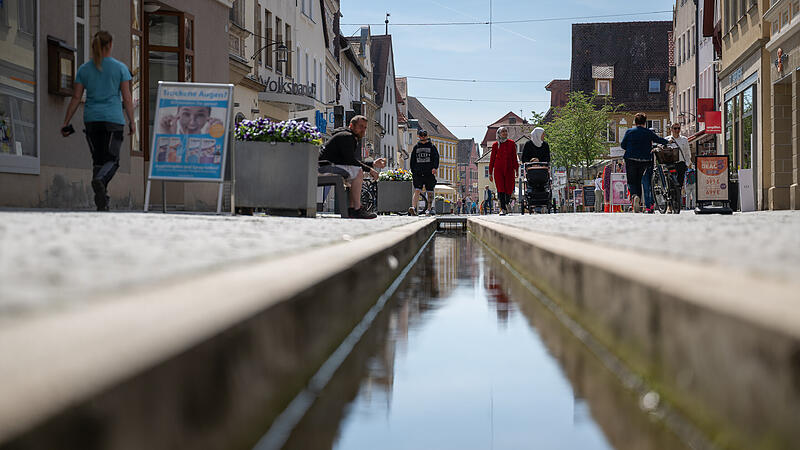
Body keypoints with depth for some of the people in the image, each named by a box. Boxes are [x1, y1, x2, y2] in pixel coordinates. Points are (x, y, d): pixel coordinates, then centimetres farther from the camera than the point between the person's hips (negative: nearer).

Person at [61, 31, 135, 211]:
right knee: (112, 159, -1)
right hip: (114, 120, -3)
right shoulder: (120, 68, 1)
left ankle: (102, 203, 5)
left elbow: (76, 98, 4)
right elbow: (127, 98, -3)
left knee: (97, 159, 10)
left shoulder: (84, 69, 8)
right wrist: (131, 121, 5)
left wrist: (66, 123, 8)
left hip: (92, 120, 3)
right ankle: (99, 180, -33)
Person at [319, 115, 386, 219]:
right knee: (358, 172, -21)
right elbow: (350, 160, -20)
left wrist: (373, 164, 15)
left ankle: (351, 208, 5)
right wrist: (369, 169, -14)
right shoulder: (346, 136, -11)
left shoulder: (354, 139, 24)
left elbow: (355, 162, 24)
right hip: (326, 166, -11)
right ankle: (357, 209, -24)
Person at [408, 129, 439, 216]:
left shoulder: (432, 147, 7)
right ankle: (413, 208, -25)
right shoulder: (416, 147, 14)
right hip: (418, 173, 1)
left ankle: (430, 209, 17)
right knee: (417, 191, -14)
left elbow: (436, 158, -1)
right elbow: (412, 160, 18)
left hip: (429, 173, -1)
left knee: (429, 192, 5)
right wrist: (413, 172, 11)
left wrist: (435, 167, -18)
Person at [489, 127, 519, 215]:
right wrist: (490, 173, 8)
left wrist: (516, 169, 5)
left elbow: (514, 157, 10)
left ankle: (506, 204, 29)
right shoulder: (495, 145, 5)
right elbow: (492, 159, 9)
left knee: (509, 189, 1)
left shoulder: (511, 143, 8)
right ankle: (503, 209, -9)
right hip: (498, 169, -1)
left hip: (509, 169, 1)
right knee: (500, 189, -11)